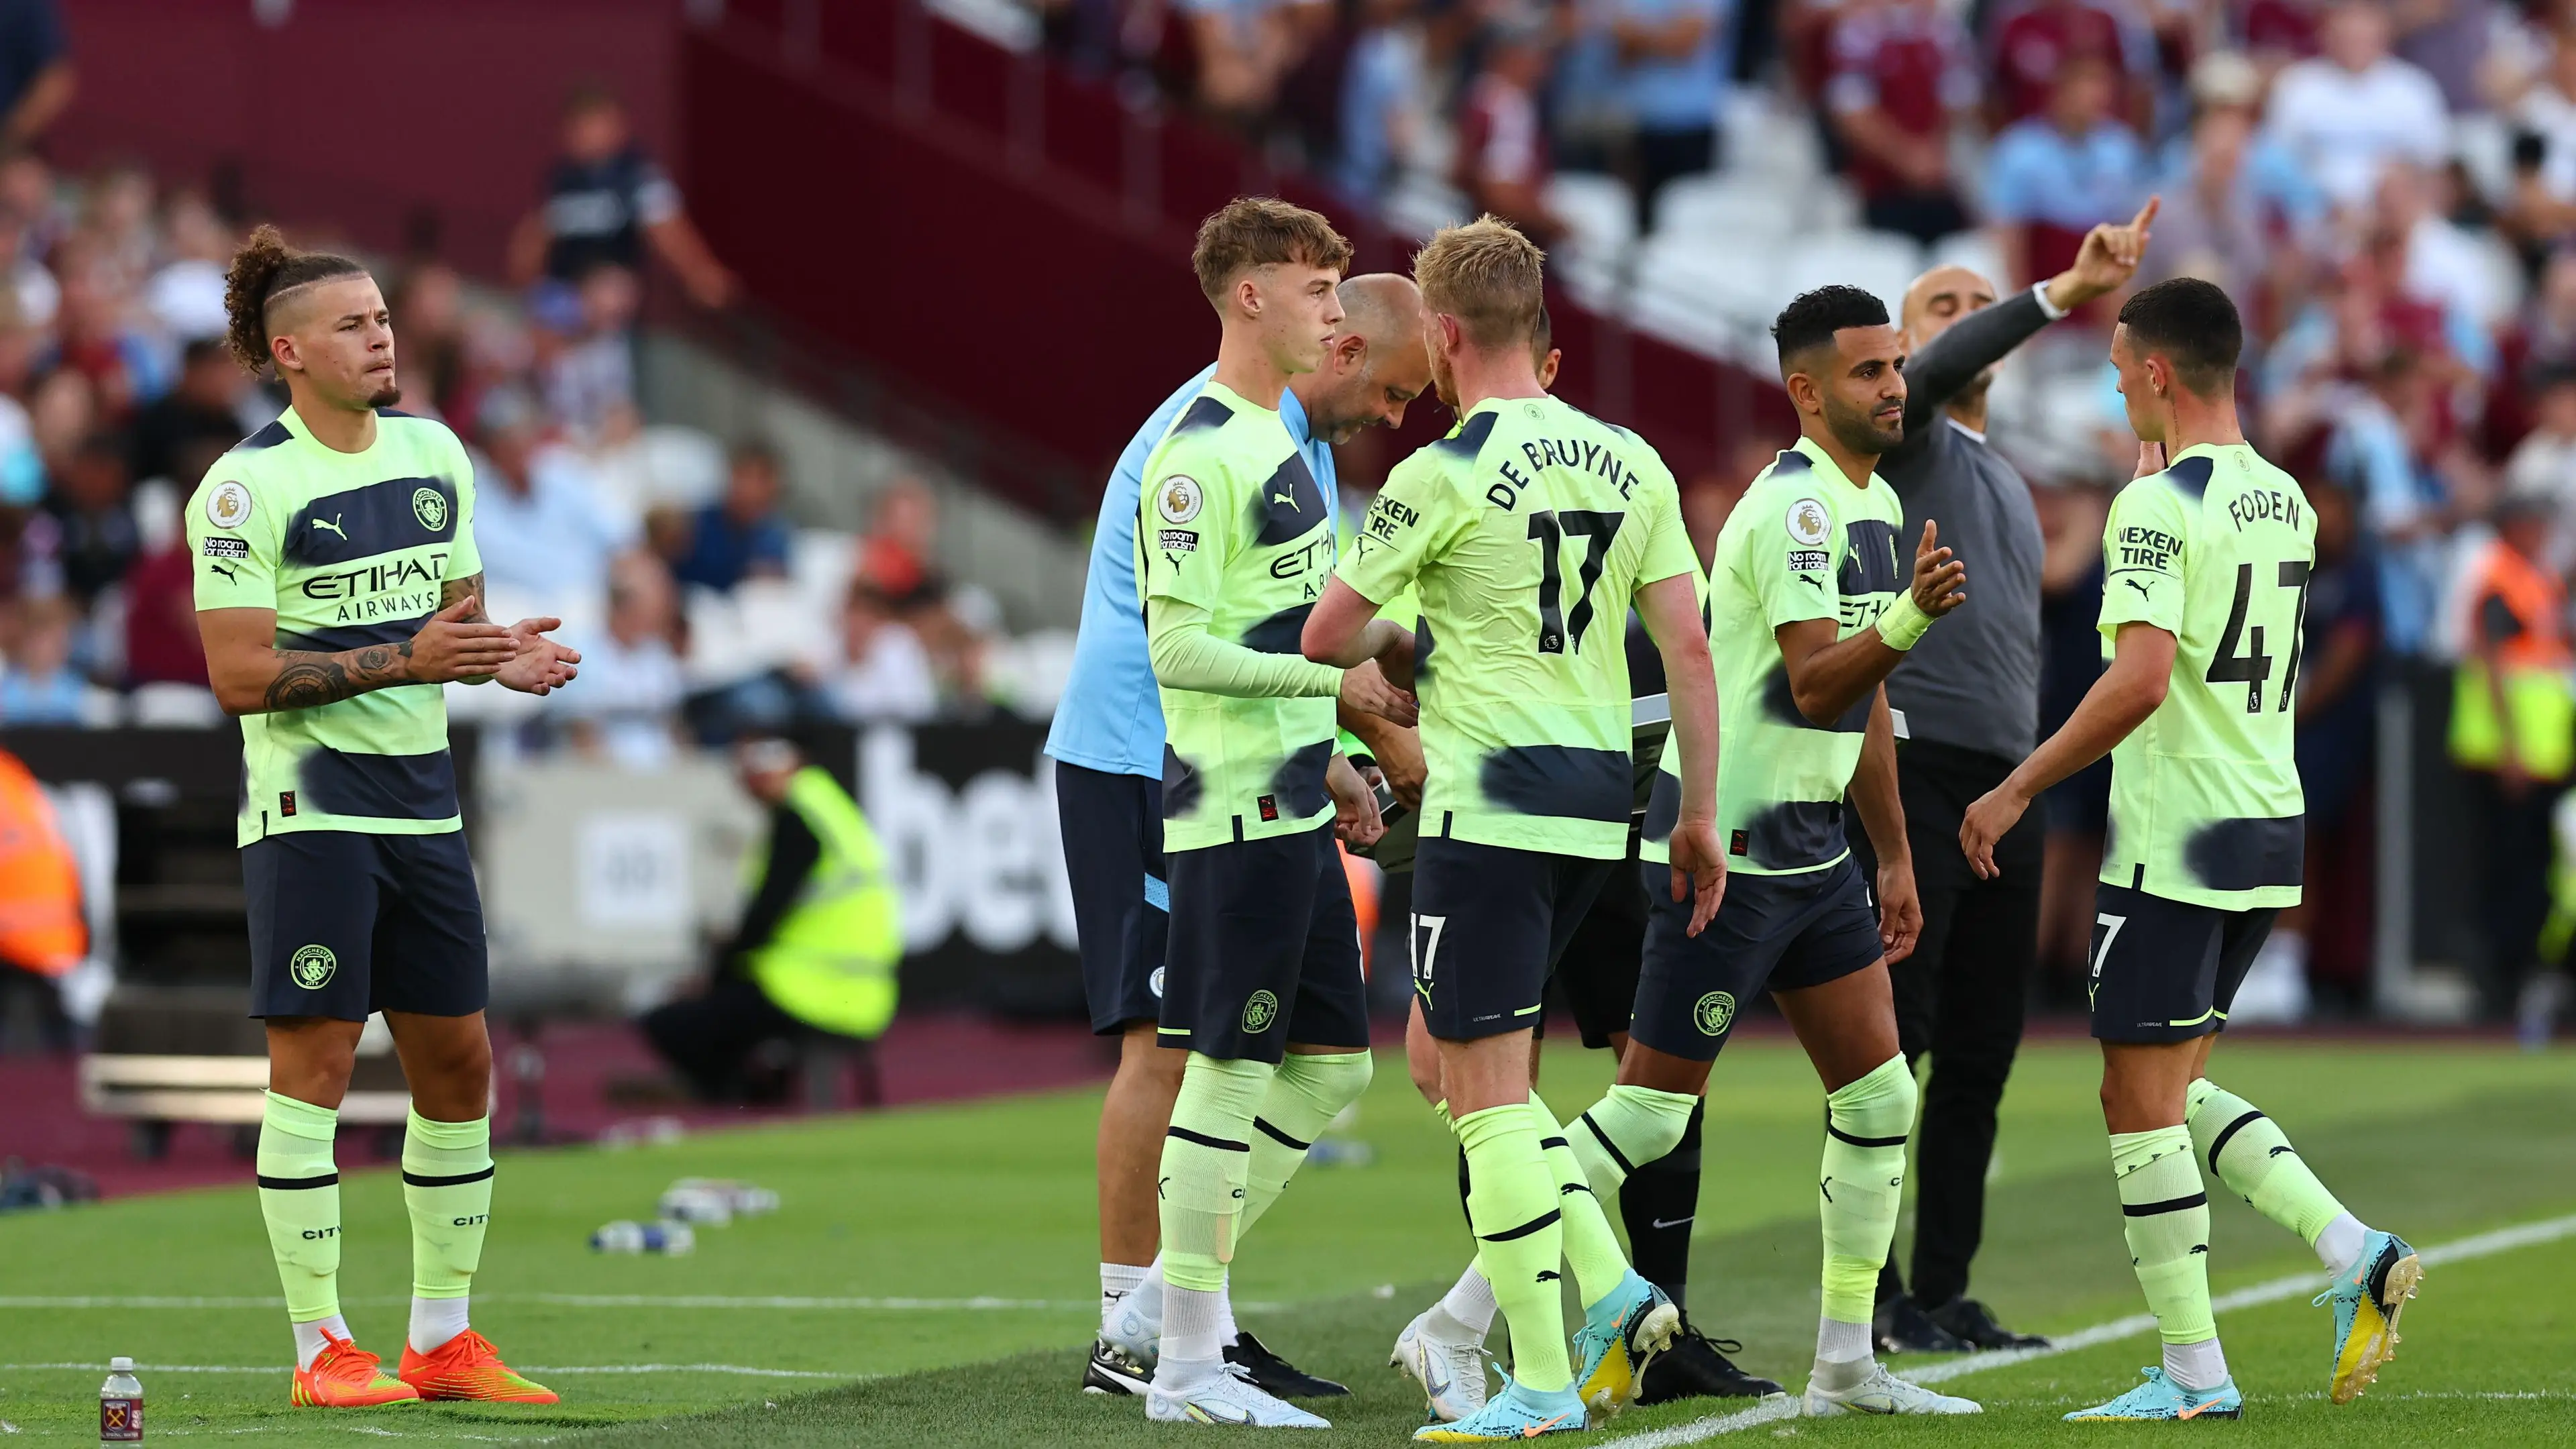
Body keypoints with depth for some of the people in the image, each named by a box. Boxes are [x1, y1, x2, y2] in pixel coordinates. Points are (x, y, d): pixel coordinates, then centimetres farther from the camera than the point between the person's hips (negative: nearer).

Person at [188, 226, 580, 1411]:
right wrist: (401, 659, -22)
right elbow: (242, 676, -15)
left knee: (458, 1064, 7)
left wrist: (502, 657, -2)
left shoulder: (434, 453, 10)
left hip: (422, 800, 7)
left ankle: (441, 1336, 17)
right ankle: (321, 1347, -2)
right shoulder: (246, 487, -11)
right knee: (314, 1062, -7)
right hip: (307, 805, -7)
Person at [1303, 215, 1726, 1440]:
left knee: (1485, 1090, -2)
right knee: (1459, 1060, 19)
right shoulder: (1630, 464, 8)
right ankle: (1612, 1294, 8)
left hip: (1489, 806, -7)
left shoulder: (1447, 475, -10)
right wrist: (1701, 813, 14)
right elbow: (1687, 646, 8)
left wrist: (1397, 649, 18)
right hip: (1598, 800, 7)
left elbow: (1325, 637, -4)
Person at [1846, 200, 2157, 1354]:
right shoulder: (1899, 434, 2)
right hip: (1907, 771, -8)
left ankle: (1946, 1292, 10)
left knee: (1980, 1056, 6)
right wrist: (2061, 295, -33)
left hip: (2005, 786, 8)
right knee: (1889, 1042, -7)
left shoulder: (2009, 484, 25)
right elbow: (1937, 373, -22)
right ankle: (1872, 1296, -6)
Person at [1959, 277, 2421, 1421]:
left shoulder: (2158, 506, -15)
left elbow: (2142, 679, -25)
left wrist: (2017, 791, -18)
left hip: (2172, 843, -9)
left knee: (2143, 1101, -1)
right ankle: (2354, 1255, 4)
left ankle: (2194, 1372, 1)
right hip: (2268, 829, 9)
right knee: (2173, 1090, 18)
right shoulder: (2284, 499, 11)